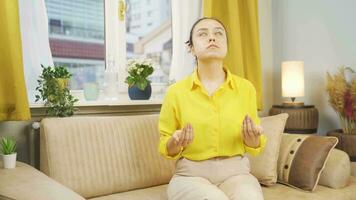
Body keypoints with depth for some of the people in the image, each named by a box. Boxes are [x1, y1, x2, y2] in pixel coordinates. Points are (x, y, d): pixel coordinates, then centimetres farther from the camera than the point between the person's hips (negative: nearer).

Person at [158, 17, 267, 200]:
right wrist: (176, 142, -17)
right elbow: (165, 149, 6)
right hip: (191, 175, -1)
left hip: (235, 173, 1)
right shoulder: (176, 91, -4)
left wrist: (252, 137, -14)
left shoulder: (246, 88, 0)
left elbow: (254, 148, 9)